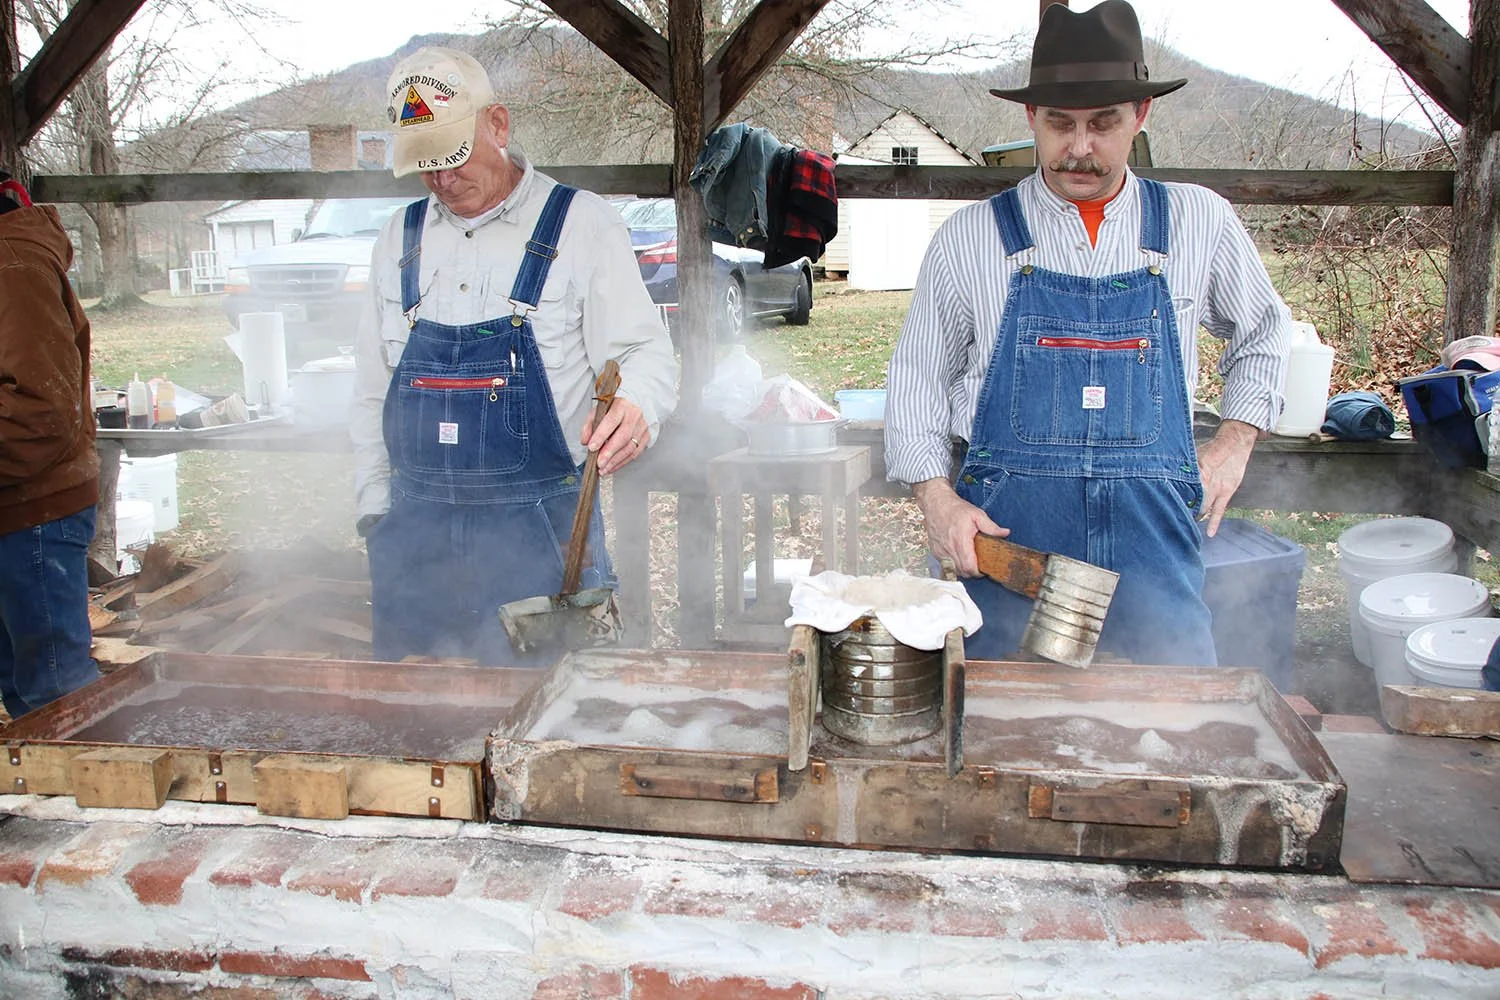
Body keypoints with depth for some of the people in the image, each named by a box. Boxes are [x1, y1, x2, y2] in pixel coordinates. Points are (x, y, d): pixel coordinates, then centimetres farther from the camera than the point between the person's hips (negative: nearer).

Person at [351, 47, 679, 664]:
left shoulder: (582, 225, -2)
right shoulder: (401, 238, 13)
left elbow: (645, 352, -6)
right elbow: (371, 386, 17)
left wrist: (635, 406, -29)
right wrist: (374, 508, 11)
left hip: (539, 528, -4)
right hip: (417, 527, 4)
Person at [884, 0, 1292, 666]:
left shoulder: (1199, 223, 8)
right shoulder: (970, 237, 4)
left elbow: (1262, 332, 26)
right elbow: (917, 377, 10)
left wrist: (1236, 439, 12)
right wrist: (937, 497, -4)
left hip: (1151, 534, 2)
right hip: (1006, 533, -1)